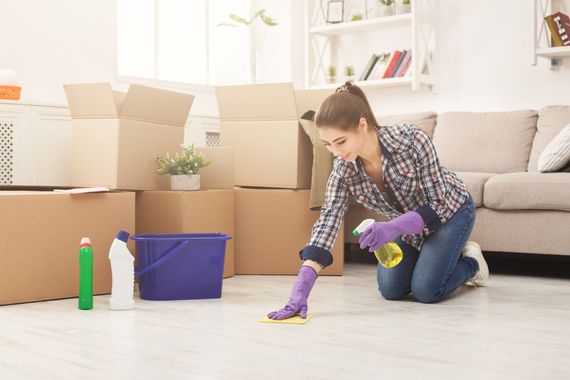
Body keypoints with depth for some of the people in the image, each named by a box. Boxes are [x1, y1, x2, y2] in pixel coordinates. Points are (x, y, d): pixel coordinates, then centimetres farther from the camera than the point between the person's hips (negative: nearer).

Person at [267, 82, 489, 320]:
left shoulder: (411, 139, -36)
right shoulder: (343, 169, -24)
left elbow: (439, 204, -29)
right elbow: (327, 222, -29)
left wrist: (392, 228, -47)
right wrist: (301, 289, -40)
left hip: (450, 211, -4)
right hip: (409, 223, 5)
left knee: (426, 290, -17)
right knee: (391, 290, -6)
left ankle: (471, 262, 13)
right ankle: (428, 257, 21)